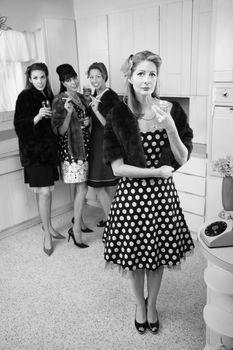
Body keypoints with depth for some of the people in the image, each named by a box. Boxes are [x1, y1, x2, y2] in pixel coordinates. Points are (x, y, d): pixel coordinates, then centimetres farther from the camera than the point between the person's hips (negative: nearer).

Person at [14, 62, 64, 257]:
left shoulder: (49, 97, 10)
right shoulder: (25, 97, -7)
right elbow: (20, 126, -14)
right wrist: (37, 117, -27)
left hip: (49, 149, 6)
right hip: (33, 151, -6)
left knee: (47, 191, 12)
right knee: (44, 192, -7)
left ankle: (48, 226, 28)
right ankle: (47, 234, 8)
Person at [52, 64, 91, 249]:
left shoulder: (81, 97, 11)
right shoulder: (60, 101, -10)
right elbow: (60, 131, -13)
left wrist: (87, 122, 3)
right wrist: (69, 112, -27)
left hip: (84, 146, 7)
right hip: (71, 148, -7)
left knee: (80, 187, 13)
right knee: (82, 188, -9)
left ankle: (79, 221, 26)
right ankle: (75, 229, -1)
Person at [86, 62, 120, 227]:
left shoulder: (112, 97, -14)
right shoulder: (95, 96, 10)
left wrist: (96, 111, -29)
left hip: (107, 146, -8)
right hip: (97, 145, 8)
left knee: (98, 187, -3)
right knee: (108, 187, 15)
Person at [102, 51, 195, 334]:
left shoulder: (172, 111, -5)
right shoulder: (119, 116, -8)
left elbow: (182, 160, -4)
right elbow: (117, 168, -10)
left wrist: (171, 128, -19)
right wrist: (157, 171, -15)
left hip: (162, 194, 1)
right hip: (131, 194, -1)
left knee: (158, 253, 15)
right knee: (134, 253, 14)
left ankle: (152, 304, 42)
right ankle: (139, 303, 43)